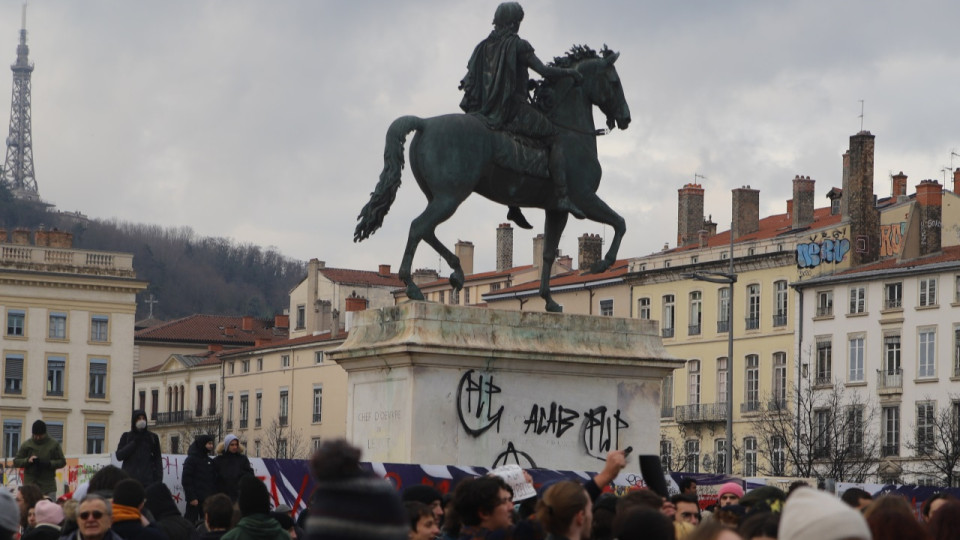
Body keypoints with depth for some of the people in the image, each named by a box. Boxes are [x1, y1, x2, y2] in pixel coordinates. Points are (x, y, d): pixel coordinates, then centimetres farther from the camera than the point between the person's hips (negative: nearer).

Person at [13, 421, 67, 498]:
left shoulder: (54, 444, 3)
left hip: (48, 486, 0)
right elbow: (16, 462, 6)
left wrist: (49, 463, -14)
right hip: (30, 485, 0)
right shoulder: (26, 444, 4)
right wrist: (27, 460, -14)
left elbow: (62, 462, 4)